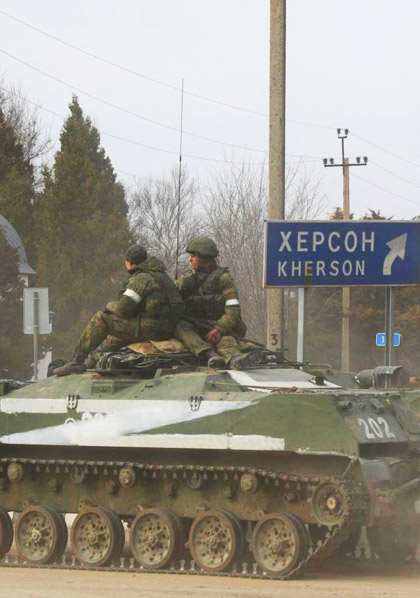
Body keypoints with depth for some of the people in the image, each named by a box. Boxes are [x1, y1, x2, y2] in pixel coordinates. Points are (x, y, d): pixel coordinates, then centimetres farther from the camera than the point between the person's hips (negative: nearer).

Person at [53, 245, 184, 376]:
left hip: (149, 328, -10)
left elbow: (124, 308, -18)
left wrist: (110, 306, 3)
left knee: (100, 319, -10)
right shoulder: (161, 275, 19)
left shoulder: (141, 278, -12)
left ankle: (77, 361, -12)